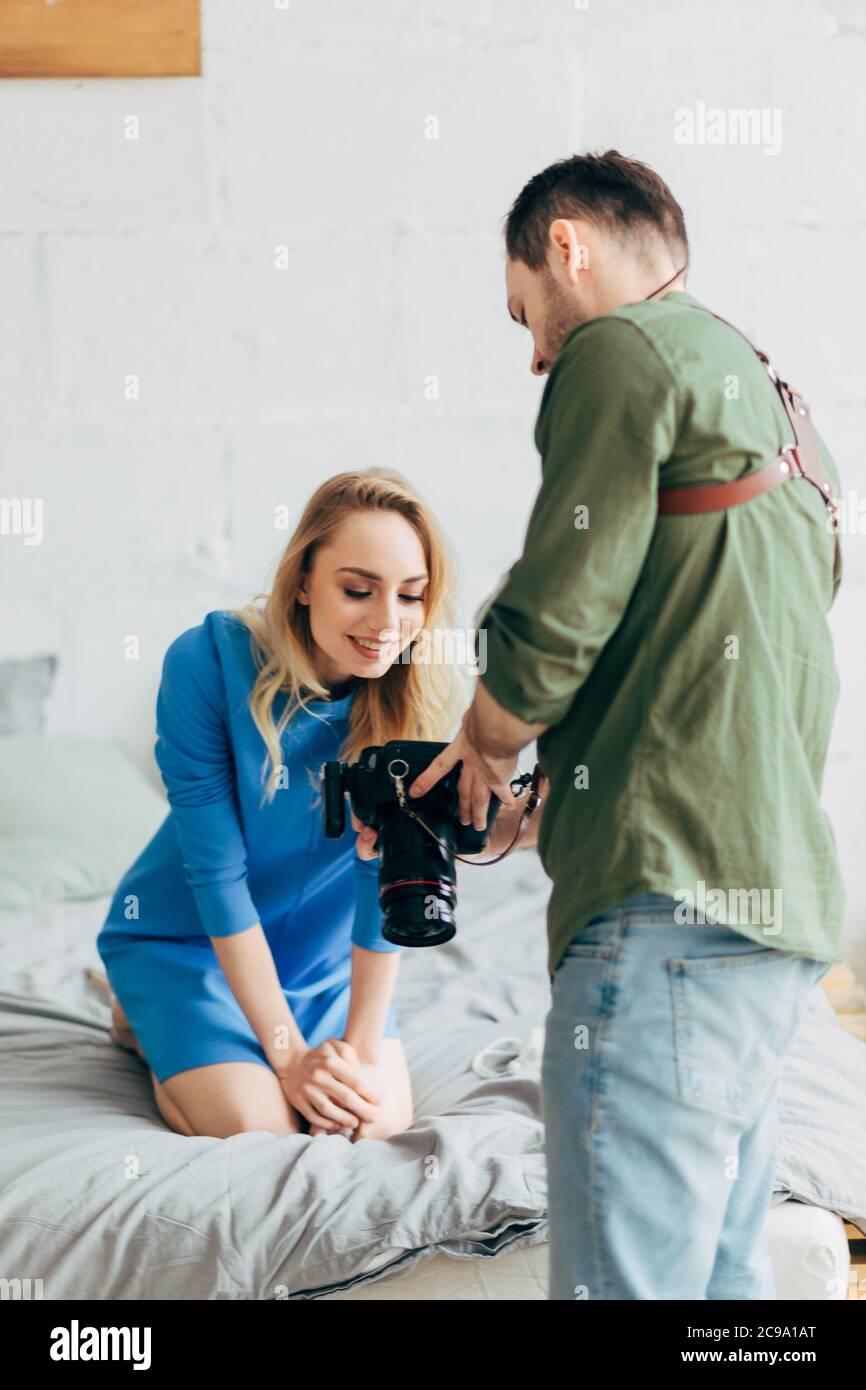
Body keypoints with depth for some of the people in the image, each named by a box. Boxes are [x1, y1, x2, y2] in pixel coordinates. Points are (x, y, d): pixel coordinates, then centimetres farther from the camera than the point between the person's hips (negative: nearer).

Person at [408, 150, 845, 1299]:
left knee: (627, 1276, -9)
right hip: (782, 894, 10)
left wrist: (487, 747, 8)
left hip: (673, 900, -10)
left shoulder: (624, 352, -3)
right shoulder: (768, 398, 25)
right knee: (722, 1272, 15)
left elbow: (556, 618, -11)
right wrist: (555, 783, 23)